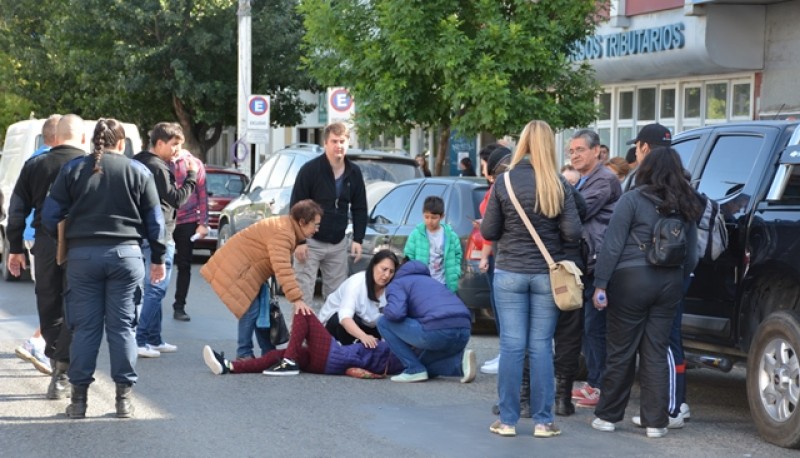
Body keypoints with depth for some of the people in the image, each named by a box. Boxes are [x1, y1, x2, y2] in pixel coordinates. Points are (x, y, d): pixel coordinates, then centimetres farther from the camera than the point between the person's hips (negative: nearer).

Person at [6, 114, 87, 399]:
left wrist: (15, 248, 15)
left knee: (49, 308, 13)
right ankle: (61, 373, -6)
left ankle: (58, 364, 18)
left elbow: (17, 210, 10)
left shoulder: (35, 165, 9)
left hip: (45, 243, 3)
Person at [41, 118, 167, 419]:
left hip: (82, 255, 1)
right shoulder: (138, 172, 4)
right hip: (125, 254, 0)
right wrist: (158, 258, 13)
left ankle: (79, 398, 5)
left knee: (85, 327, 4)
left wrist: (62, 246, 16)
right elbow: (155, 220, 5)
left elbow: (50, 215, 2)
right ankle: (124, 397, 4)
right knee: (122, 326, 4)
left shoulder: (73, 169, 5)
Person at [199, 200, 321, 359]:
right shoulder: (282, 233, -28)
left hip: (246, 266, 10)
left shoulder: (289, 228, 5)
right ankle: (244, 355, -5)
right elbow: (283, 270, -37)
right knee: (251, 309, -14)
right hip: (236, 269, -10)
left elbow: (283, 267, 9)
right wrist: (297, 299, -41)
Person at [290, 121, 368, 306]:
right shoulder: (310, 170, -10)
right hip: (310, 242, -4)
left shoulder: (354, 173, 4)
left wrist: (358, 239, 3)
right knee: (303, 293, -7)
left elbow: (359, 208, 12)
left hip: (338, 243, 4)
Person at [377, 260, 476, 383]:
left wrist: (386, 310, 17)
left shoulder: (395, 285, 13)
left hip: (436, 331, -8)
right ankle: (460, 362, 4)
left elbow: (396, 313, -8)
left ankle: (414, 369, 5)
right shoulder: (430, 281, 37)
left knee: (384, 322, 11)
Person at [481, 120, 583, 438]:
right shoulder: (558, 185, -5)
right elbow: (573, 233, -8)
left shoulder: (504, 182, -5)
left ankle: (508, 420, 6)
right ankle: (543, 421, 7)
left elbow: (488, 231, -2)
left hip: (509, 272, 0)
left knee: (511, 346, 3)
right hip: (546, 274, 0)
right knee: (542, 347, 5)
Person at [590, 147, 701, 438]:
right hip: (670, 283, 4)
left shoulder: (633, 200, -7)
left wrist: (601, 284, -6)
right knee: (656, 353, 8)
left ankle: (608, 416, 14)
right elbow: (692, 254, 12)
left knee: (621, 352, 4)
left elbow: (613, 246, -9)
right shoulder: (685, 207, 8)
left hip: (631, 280, -4)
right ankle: (655, 421, 8)